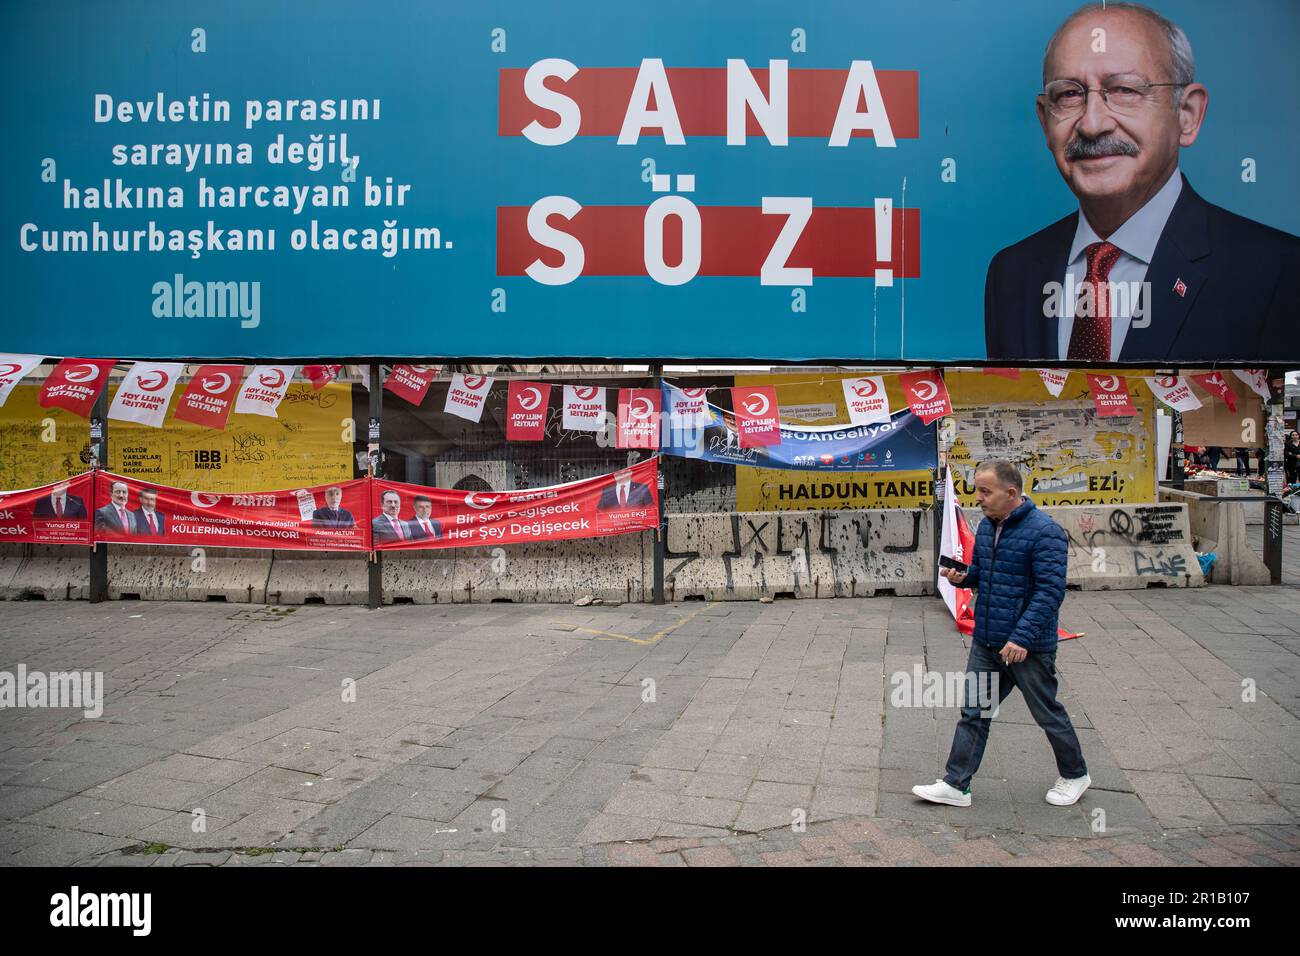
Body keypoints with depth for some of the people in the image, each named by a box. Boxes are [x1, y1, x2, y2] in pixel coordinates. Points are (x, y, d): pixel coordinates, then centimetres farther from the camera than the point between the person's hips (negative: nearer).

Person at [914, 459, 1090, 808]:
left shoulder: (1044, 531, -19)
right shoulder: (986, 526, 6)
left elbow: (1050, 591, -22)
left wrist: (1022, 637, -27)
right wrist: (963, 576, -4)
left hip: (1028, 648, -7)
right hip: (986, 643, 7)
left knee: (1048, 714, 11)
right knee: (973, 712, 9)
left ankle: (1075, 775, 34)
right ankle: (955, 784, 15)